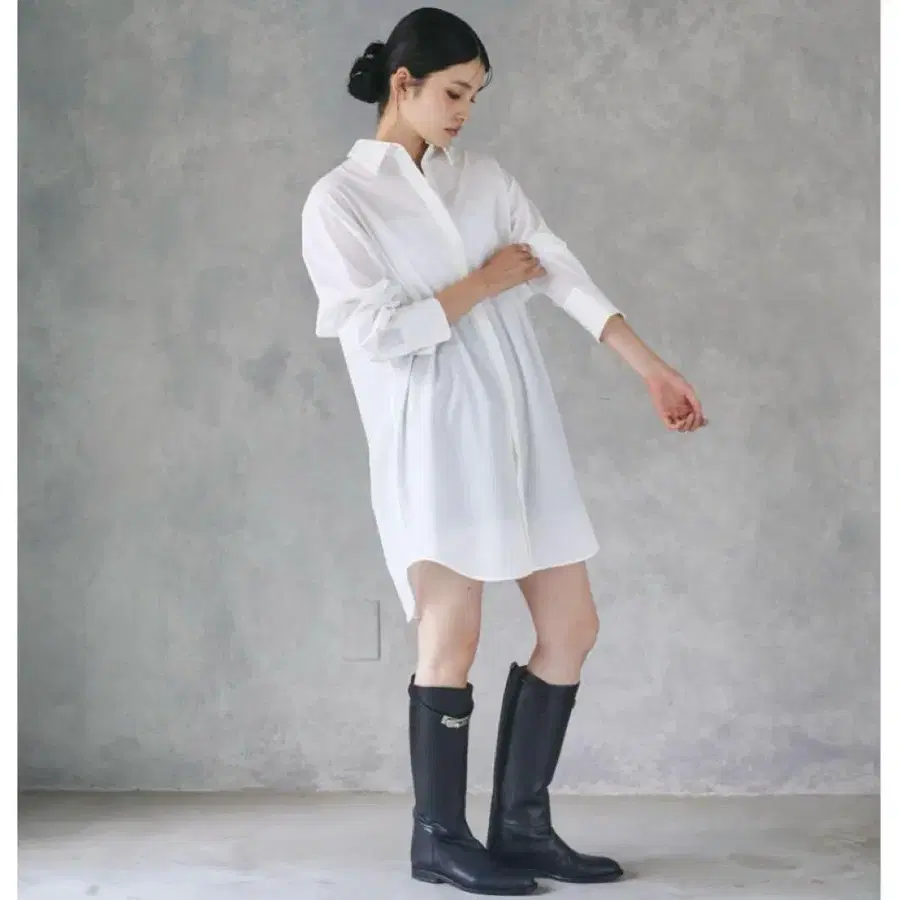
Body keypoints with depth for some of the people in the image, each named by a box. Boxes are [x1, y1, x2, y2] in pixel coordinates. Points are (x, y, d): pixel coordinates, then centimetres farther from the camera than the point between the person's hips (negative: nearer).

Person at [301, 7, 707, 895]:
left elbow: (562, 272, 5)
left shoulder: (482, 175, 15)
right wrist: (483, 285, -5)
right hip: (430, 434, -6)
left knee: (571, 625, 4)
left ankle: (521, 825, 15)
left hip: (520, 428, 6)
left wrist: (653, 369, -3)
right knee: (452, 634, -7)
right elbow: (376, 332, -12)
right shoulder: (338, 199, -1)